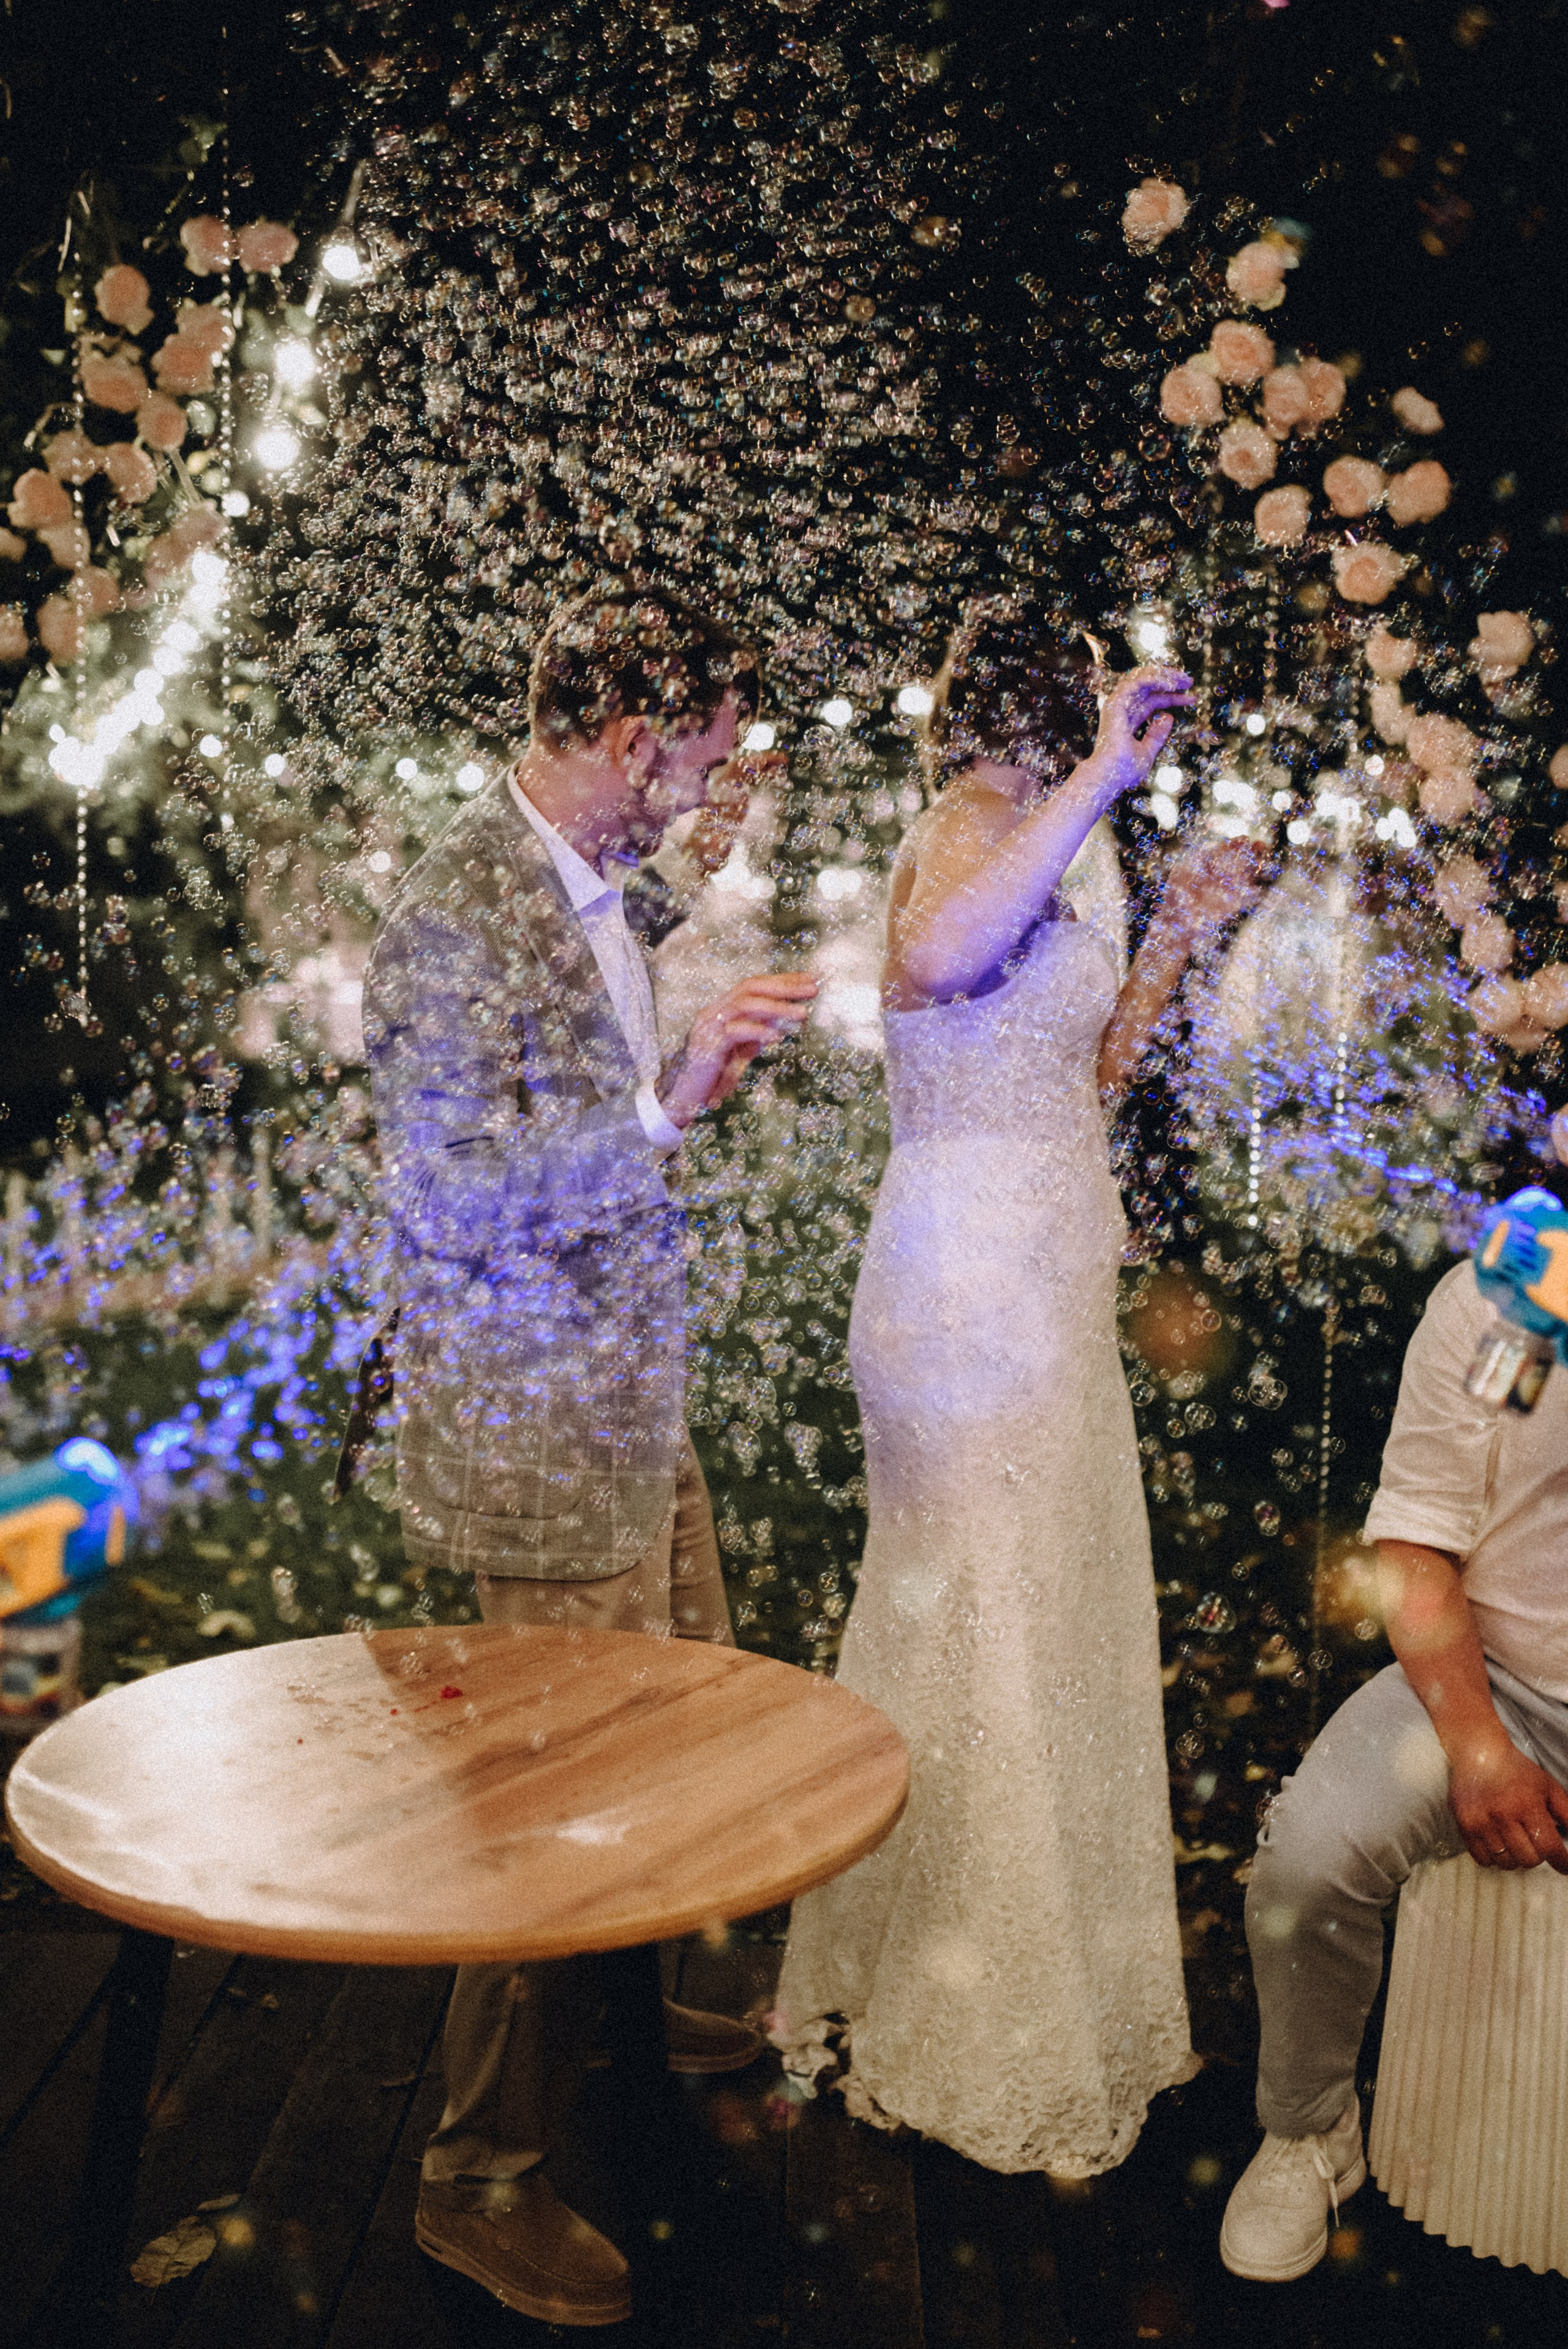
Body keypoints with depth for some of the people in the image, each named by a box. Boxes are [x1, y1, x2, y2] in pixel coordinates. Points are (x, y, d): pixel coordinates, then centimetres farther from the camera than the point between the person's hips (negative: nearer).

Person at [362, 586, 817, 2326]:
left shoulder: (592, 888, 10)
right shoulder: (456, 912, -20)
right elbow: (453, 1195, -25)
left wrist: (695, 1066, 6)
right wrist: (668, 1098, -25)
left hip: (631, 1410, 10)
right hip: (533, 1438, -10)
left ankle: (618, 2002, 46)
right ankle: (482, 2176, 21)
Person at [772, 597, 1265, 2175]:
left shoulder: (1018, 856, 17)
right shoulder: (965, 840, -13)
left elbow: (1089, 1071, 21)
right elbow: (928, 964, -39)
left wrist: (1176, 934, 14)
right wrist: (1098, 786, -33)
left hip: (1025, 1279, 10)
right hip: (978, 1278, -10)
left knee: (999, 1619, 18)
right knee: (993, 1640, 0)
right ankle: (986, 2043, 17)